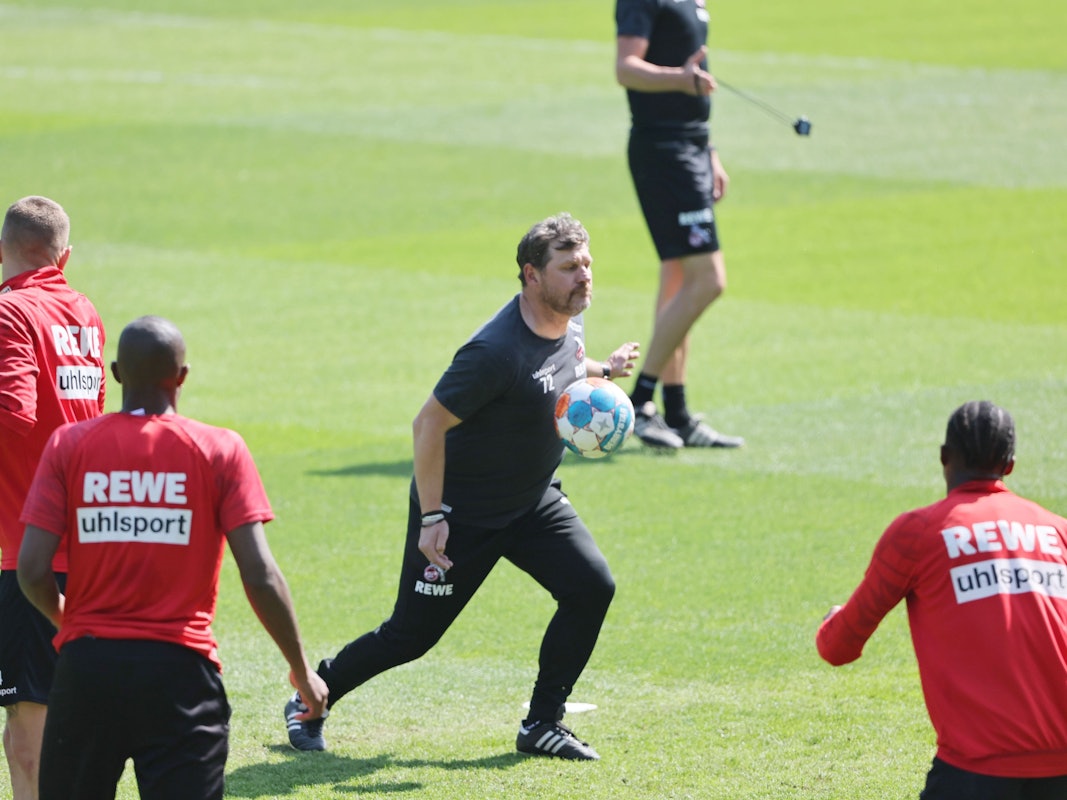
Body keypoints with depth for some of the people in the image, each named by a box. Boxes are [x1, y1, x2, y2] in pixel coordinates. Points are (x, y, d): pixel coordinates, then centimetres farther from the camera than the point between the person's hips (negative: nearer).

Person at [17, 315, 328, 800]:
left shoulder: (68, 445, 2)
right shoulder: (220, 451, -2)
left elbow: (33, 570, -3)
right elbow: (260, 577, -6)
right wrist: (301, 669, 6)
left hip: (86, 666, 2)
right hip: (179, 669, -1)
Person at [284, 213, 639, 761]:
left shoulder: (568, 324, -4)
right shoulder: (496, 351, -31)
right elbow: (428, 424, -25)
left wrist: (602, 369, 2)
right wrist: (432, 517, -25)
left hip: (533, 500, 7)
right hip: (461, 510, -7)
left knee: (592, 586, -12)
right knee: (412, 634, 2)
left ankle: (541, 725, 0)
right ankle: (310, 702, 26)